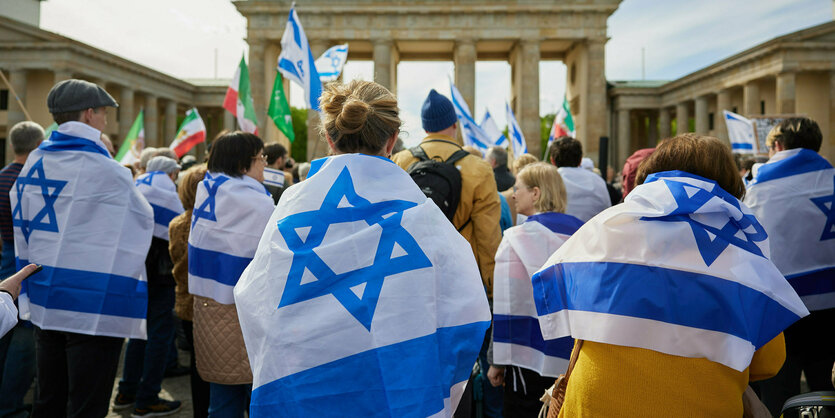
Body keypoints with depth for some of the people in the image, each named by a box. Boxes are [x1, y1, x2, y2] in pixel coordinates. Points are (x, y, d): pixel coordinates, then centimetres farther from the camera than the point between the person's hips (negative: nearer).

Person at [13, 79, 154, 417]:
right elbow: (143, 220, -4)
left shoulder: (33, 164, 7)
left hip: (45, 301, 7)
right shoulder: (104, 170, -15)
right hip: (94, 305, -7)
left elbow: (22, 228, 14)